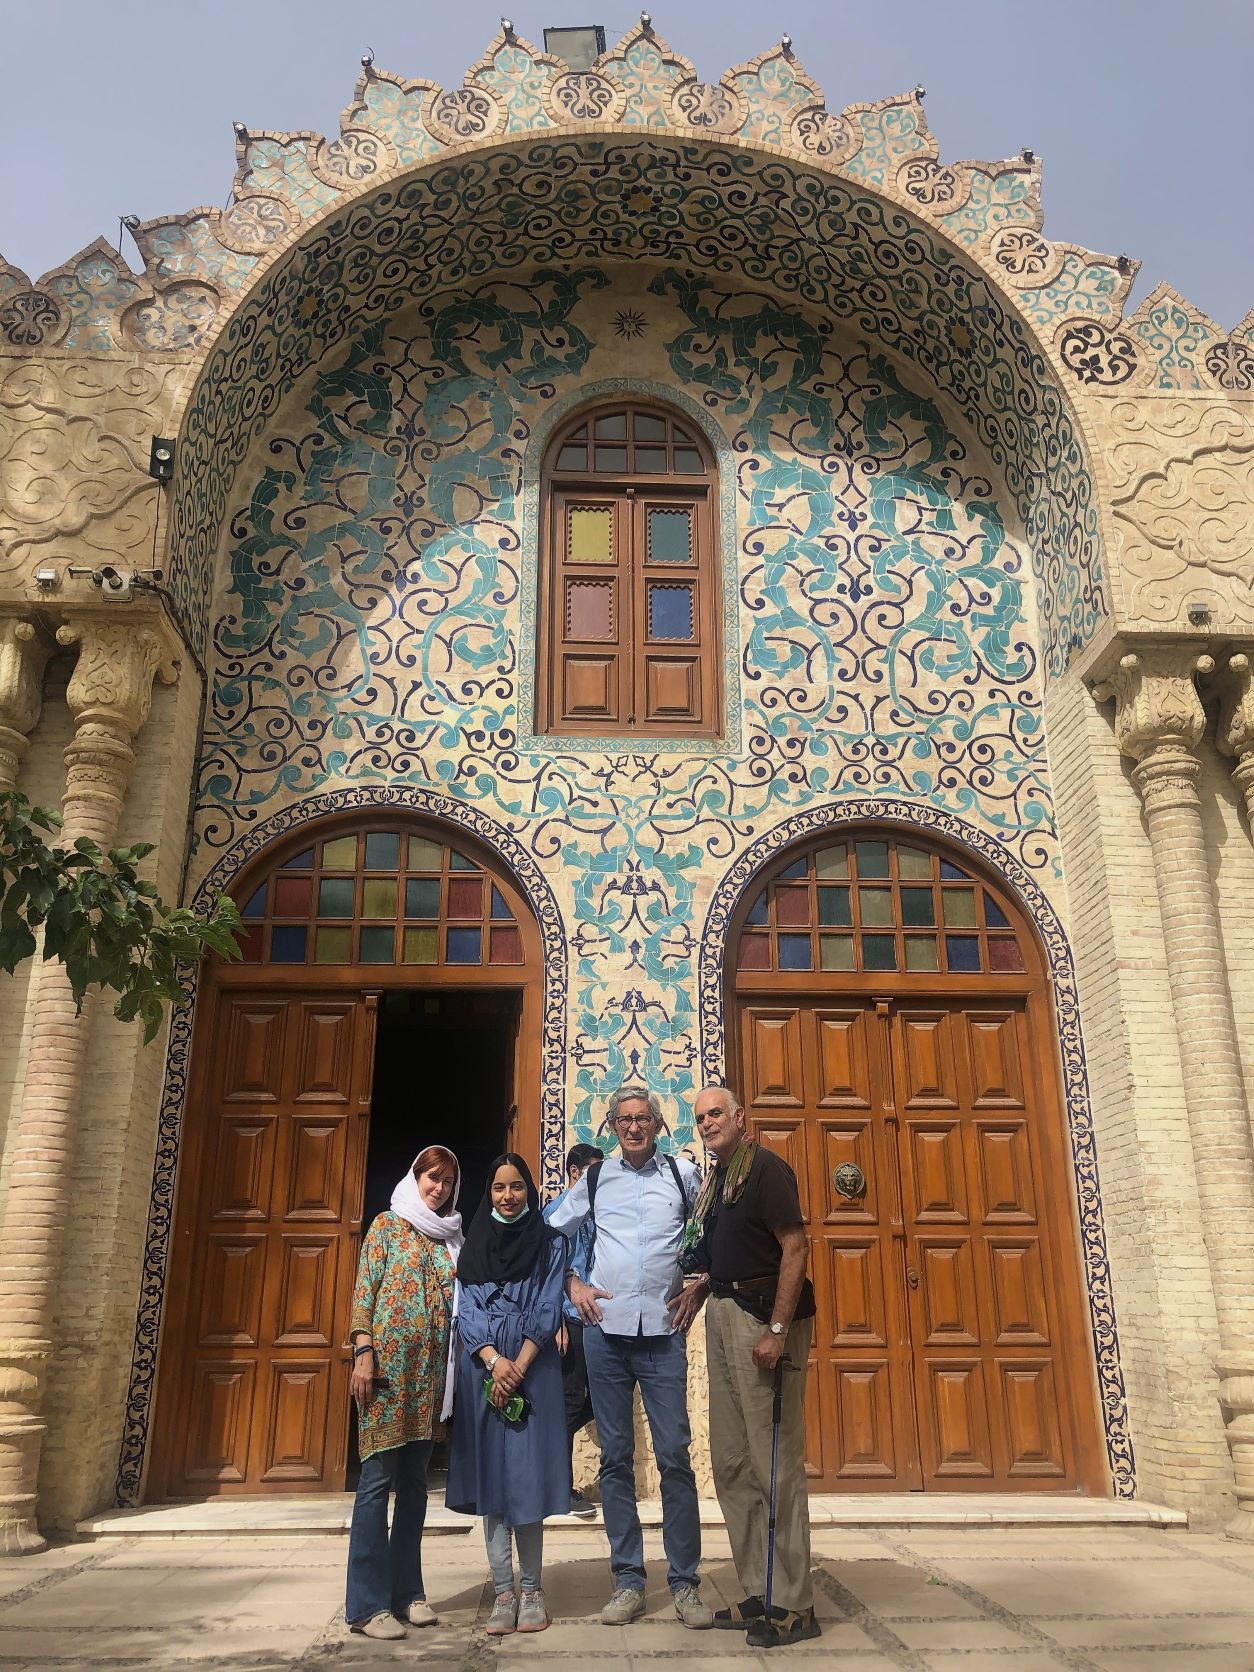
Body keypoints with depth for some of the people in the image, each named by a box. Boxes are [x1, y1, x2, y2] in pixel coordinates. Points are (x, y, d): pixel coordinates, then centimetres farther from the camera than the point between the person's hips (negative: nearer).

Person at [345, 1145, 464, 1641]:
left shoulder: (452, 1238, 16)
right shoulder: (388, 1224, 4)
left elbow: (458, 1302, 14)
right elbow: (364, 1290, -3)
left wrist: (456, 1367, 7)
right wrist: (363, 1353, -13)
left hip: (432, 1367, 5)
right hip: (388, 1359, -5)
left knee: (414, 1479, 10)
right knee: (379, 1476, -5)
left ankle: (406, 1590, 18)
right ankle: (366, 1602, -1)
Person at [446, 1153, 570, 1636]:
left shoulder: (549, 1242, 5)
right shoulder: (473, 1244, 10)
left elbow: (548, 1310, -2)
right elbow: (466, 1310, 3)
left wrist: (518, 1368, -12)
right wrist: (494, 1361, -12)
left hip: (533, 1369, -2)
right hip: (482, 1369, 2)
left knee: (527, 1476, -2)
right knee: (490, 1476, 2)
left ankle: (531, 1588, 9)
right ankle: (503, 1591, 9)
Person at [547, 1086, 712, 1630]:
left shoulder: (683, 1173, 6)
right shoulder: (595, 1179, 10)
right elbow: (551, 1232, 20)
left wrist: (700, 1286, 4)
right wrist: (572, 1284, 9)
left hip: (664, 1330, -1)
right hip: (606, 1329, 2)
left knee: (674, 1456, -2)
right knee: (615, 1458, 6)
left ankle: (685, 1582, 10)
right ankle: (628, 1581, 16)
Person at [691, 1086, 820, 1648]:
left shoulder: (766, 1167, -10)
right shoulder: (714, 1180, 16)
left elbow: (795, 1247, -16)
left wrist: (777, 1331, -21)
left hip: (764, 1314, -9)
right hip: (723, 1314, 9)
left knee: (775, 1461, -4)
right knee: (731, 1462, 12)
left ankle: (794, 1605, 6)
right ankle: (758, 1594, 22)